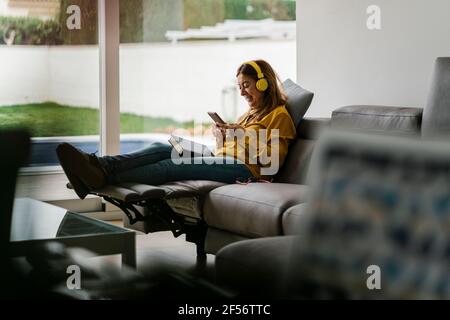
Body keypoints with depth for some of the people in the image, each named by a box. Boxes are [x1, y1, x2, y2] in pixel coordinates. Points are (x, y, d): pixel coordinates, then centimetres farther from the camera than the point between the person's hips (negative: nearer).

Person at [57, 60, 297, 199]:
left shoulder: (279, 115, 9)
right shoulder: (249, 114, 35)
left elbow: (271, 160, -5)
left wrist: (244, 135, -11)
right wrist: (222, 140, 7)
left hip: (245, 170, -8)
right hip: (224, 162, 8)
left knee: (174, 165, -29)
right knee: (161, 149, -17)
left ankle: (102, 177, -47)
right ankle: (98, 166, -40)